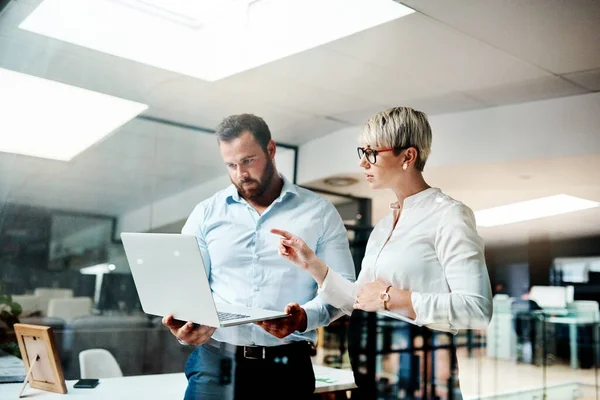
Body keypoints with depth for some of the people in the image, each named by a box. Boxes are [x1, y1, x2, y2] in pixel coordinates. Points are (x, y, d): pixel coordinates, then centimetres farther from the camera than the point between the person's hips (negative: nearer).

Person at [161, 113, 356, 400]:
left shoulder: (319, 212, 2)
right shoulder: (205, 214, 6)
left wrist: (304, 317, -21)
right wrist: (184, 325, -19)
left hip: (287, 365, 0)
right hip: (214, 362, 1)